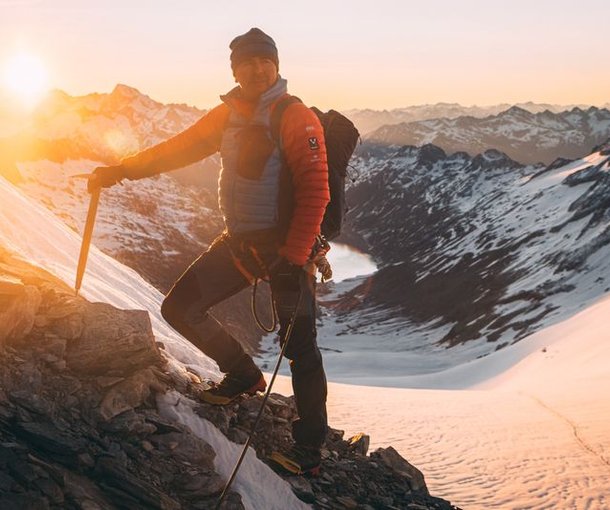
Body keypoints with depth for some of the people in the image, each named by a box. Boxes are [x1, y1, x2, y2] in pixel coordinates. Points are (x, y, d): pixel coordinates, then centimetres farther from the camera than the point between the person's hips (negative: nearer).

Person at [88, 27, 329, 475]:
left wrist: (293, 259, -24)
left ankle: (309, 448, 7)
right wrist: (124, 169, 8)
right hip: (239, 241, 7)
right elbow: (181, 148, 16)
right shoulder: (227, 116, 9)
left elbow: (314, 192, -19)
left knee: (299, 345, -5)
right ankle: (244, 376, 23)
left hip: (287, 247, -7)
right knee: (181, 308, 5)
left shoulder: (297, 119, -13)